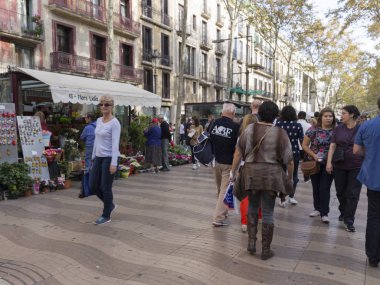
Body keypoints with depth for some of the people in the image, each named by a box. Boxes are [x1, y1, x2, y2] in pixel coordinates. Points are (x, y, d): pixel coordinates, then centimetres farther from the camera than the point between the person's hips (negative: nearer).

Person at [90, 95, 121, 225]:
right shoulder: (98, 121, 11)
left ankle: (106, 215, 18)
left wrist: (114, 163, -23)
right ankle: (110, 204, 32)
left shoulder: (114, 123, -13)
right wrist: (93, 156, 17)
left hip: (109, 158, -8)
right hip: (98, 157, 8)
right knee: (93, 185, 10)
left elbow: (115, 144, -18)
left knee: (106, 187, 1)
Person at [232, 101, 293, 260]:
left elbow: (239, 151, 4)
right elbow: (288, 159, -4)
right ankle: (266, 250, 18)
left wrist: (233, 170, 15)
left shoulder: (249, 129, -1)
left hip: (251, 172, 2)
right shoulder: (280, 133, -6)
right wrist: (290, 177, 11)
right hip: (271, 174, -2)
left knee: (253, 207, 22)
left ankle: (251, 242, 20)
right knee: (268, 212, 7)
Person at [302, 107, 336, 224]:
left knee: (325, 188, -3)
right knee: (316, 187, 11)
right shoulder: (313, 130, -4)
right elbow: (304, 145, -1)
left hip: (329, 164, -1)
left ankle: (324, 213, 3)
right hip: (315, 163, 1)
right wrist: (313, 155, -12)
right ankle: (317, 208, 27)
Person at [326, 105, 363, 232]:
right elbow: (332, 146, -1)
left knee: (352, 194, 0)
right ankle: (343, 212, 36)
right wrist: (329, 162, -10)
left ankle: (349, 221, 7)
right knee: (341, 192, 13)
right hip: (339, 166, 2)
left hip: (356, 167, -2)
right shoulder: (338, 129, 3)